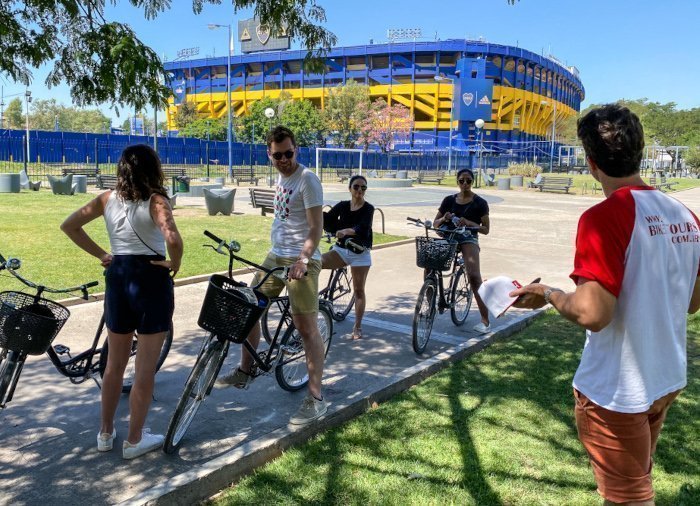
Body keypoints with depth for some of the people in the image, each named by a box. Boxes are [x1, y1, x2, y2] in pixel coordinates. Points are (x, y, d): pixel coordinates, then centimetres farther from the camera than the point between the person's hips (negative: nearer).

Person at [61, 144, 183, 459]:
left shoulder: (108, 198, 3)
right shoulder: (156, 201, -13)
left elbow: (69, 225, 6)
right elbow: (173, 239, -30)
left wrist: (100, 254, 7)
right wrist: (174, 264, -12)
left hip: (117, 277, 6)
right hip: (151, 279, -6)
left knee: (115, 363, 20)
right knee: (145, 368, 7)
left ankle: (105, 433, 33)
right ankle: (134, 440, 18)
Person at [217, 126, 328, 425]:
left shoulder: (307, 179, -12)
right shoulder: (280, 177, 14)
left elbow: (316, 227, -18)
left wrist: (303, 259, -29)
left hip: (301, 260, -9)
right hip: (275, 256, 9)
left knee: (306, 327, -7)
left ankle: (316, 399, 1)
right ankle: (244, 372, 31)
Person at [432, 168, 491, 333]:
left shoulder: (479, 202, 3)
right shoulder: (449, 200, 12)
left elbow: (486, 229, 0)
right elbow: (435, 223, 14)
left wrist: (468, 222, -16)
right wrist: (444, 219, -9)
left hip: (468, 239, -4)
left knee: (474, 276, -23)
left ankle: (485, 320, -19)